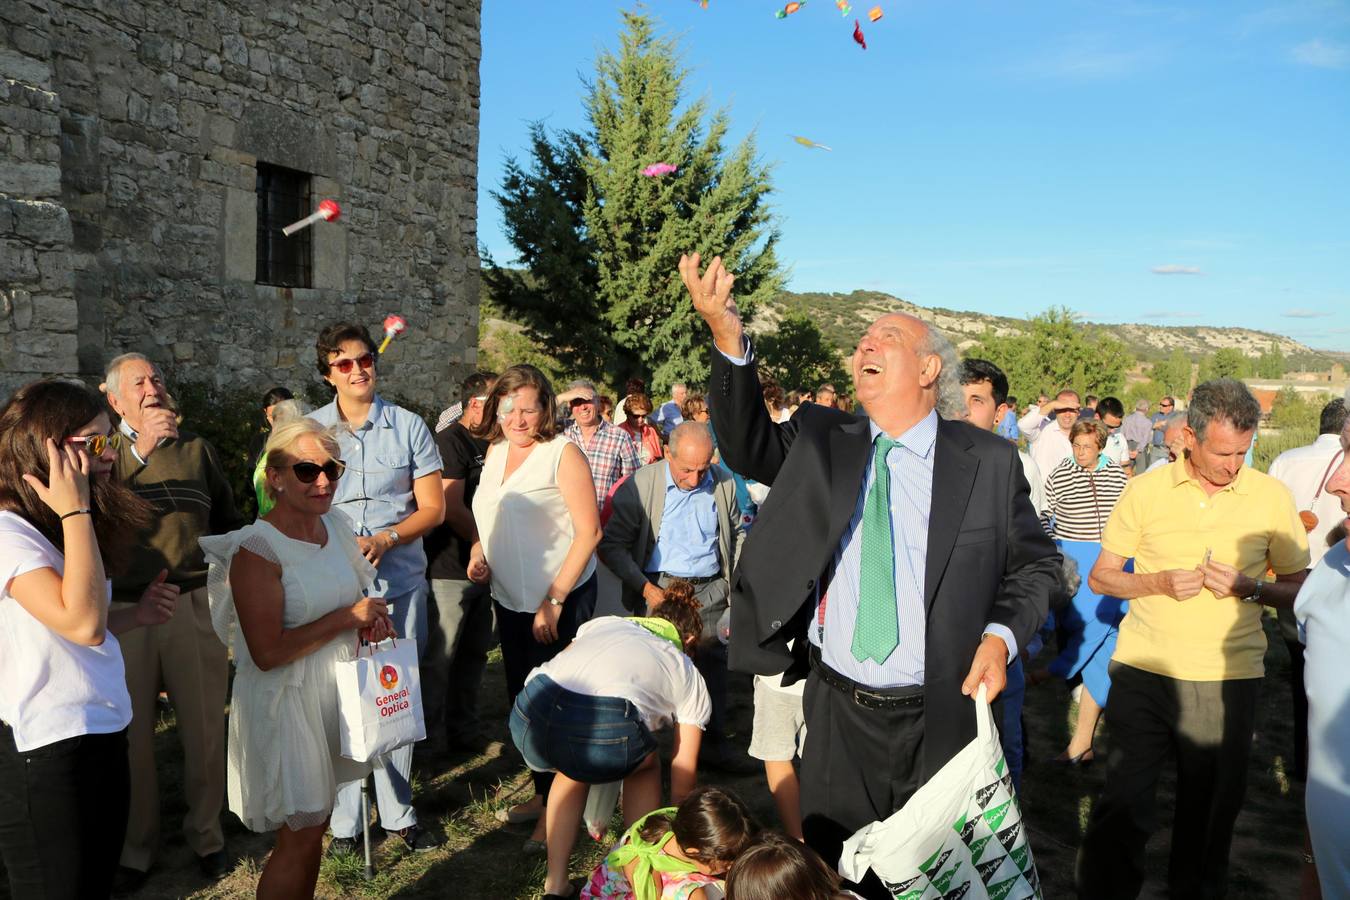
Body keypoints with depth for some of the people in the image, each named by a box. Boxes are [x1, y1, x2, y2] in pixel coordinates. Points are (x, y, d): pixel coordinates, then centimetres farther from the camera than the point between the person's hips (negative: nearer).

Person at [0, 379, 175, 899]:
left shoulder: (53, 528, 11)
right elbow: (81, 624, -31)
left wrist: (136, 615, 0)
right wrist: (76, 512, -26)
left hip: (101, 738, 9)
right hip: (46, 754, -9)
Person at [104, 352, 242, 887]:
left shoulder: (196, 448, 10)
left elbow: (227, 519, 17)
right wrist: (139, 450, -21)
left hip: (195, 603, 1)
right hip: (123, 609, -1)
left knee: (204, 727, 7)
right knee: (131, 733, 8)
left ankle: (206, 832, 26)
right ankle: (136, 843, 26)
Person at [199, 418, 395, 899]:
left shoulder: (336, 525, 2)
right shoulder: (256, 550, -20)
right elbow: (267, 653, -24)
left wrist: (371, 620, -4)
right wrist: (348, 617, -21)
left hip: (336, 692, 7)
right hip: (286, 702, -7)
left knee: (315, 822, 18)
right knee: (301, 835, 3)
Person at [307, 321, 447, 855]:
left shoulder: (409, 426, 4)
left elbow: (433, 507, 3)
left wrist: (385, 539, -14)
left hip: (400, 582, 0)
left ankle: (398, 813, 22)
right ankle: (344, 821, 17)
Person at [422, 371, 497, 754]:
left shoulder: (490, 445, 15)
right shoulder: (451, 441, -12)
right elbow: (451, 507, -19)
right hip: (452, 568, -8)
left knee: (473, 654, 15)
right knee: (439, 658, -1)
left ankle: (462, 731, 27)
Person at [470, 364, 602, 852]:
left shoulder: (562, 453, -14)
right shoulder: (495, 451, 7)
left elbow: (589, 531, -17)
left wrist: (554, 601, -18)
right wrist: (478, 550, 0)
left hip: (561, 600, -7)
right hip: (510, 599, 7)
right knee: (522, 701, 16)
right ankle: (542, 794, 33)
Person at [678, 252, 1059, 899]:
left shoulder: (989, 461, -5)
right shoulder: (822, 440, 1)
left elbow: (1036, 562, 4)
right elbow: (747, 446, -14)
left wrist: (1002, 636, -13)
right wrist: (729, 340, -27)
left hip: (940, 718, -1)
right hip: (837, 710, 2)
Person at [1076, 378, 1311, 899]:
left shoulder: (1272, 496, 1)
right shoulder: (1145, 490, -1)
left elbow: (1299, 590, 6)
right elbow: (1100, 577, 5)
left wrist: (1247, 587, -13)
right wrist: (1159, 582, -13)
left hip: (1228, 678, 1)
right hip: (1142, 671, -1)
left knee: (1210, 811, 12)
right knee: (1121, 807, 1)